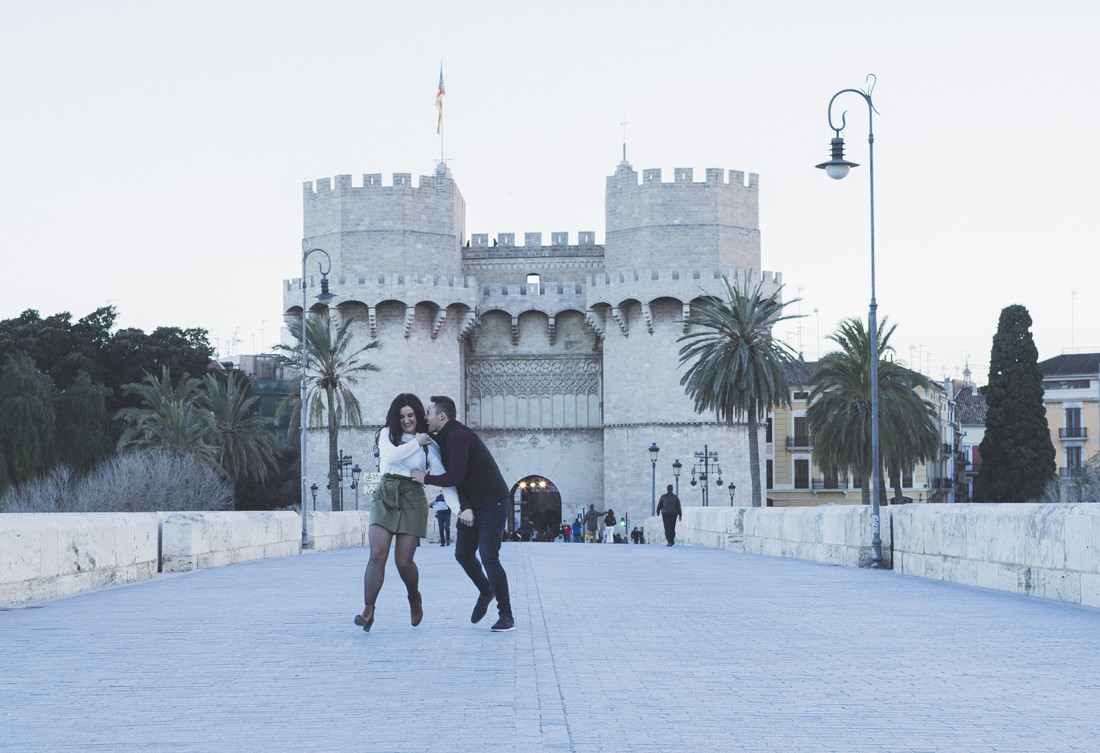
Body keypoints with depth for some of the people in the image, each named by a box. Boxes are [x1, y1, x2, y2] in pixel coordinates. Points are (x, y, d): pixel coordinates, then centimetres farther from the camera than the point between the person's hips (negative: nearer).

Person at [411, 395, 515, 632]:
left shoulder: (458, 435, -19)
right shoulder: (445, 439, 11)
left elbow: (455, 478, -25)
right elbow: (458, 480, 4)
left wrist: (425, 478, -10)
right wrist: (464, 508, -13)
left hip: (493, 503, -10)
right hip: (472, 505, 10)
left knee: (488, 557, -14)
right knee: (463, 554, 9)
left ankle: (506, 616, -6)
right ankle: (486, 592, 34)